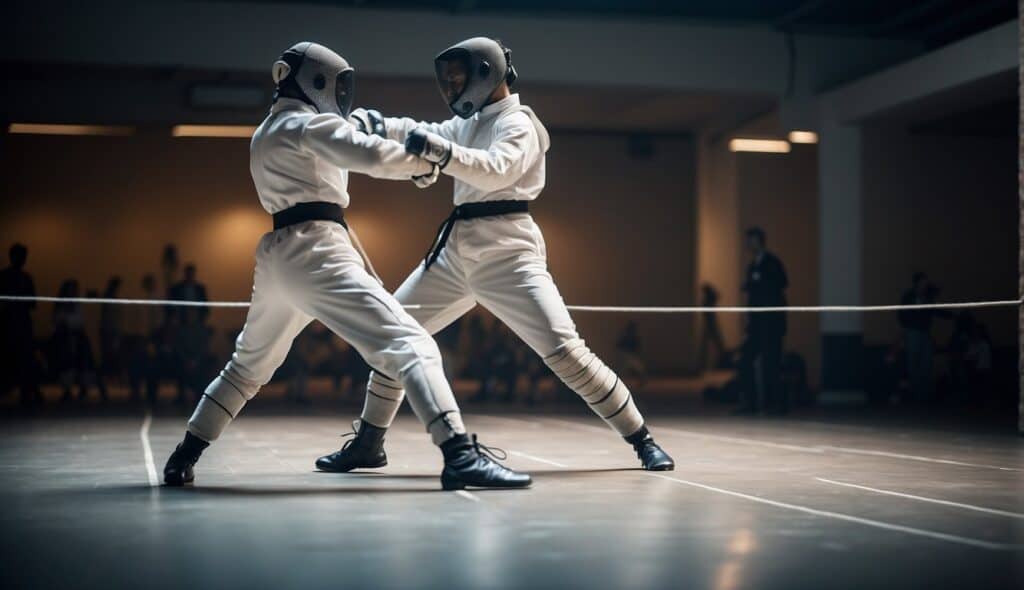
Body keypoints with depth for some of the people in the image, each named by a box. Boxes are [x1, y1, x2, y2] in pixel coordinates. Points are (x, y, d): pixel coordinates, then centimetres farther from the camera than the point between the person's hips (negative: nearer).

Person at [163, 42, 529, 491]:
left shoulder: (265, 135, 23)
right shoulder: (310, 125, -4)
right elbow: (370, 155, -20)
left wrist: (355, 131, 20)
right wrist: (422, 165, -6)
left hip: (277, 257, 9)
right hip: (315, 252, -9)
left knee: (247, 367, 28)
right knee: (410, 345, -16)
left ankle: (182, 458, 31)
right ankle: (460, 456, -31)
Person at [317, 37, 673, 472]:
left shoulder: (517, 124, -9)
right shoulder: (468, 123, 17)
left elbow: (497, 172, -28)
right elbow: (419, 134, 6)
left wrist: (440, 150, -42)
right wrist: (375, 124, -14)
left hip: (506, 253, -8)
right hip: (456, 250, 8)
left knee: (565, 350, -15)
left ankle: (642, 440, -2)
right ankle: (369, 443, 21)